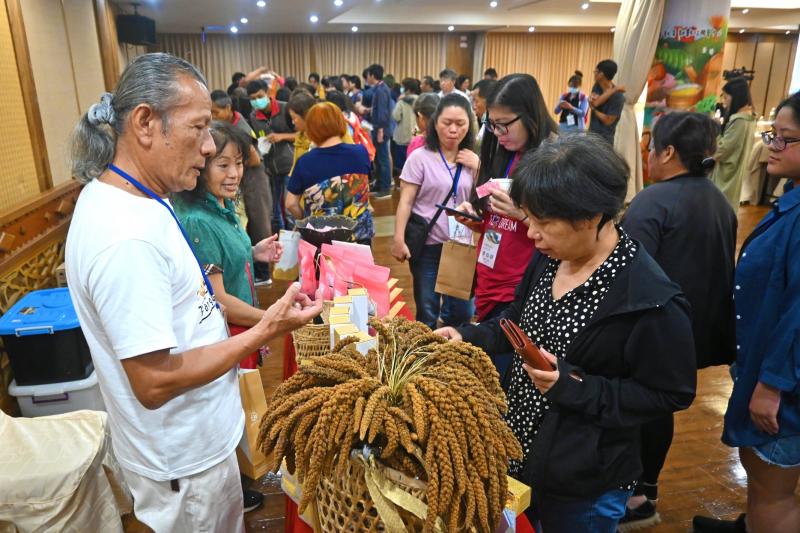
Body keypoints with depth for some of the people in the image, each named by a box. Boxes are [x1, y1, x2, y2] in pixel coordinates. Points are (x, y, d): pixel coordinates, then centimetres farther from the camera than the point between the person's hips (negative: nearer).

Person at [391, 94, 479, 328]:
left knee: (462, 311, 9)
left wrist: (478, 168, -5)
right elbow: (406, 201, -8)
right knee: (427, 313, 7)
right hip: (428, 245, -3)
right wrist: (399, 239, -17)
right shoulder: (420, 157, -6)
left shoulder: (472, 159, 7)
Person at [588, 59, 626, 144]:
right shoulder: (597, 86, 4)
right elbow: (594, 103, -15)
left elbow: (608, 121, -17)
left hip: (604, 138, -7)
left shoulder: (618, 96, -16)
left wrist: (593, 108, -9)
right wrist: (613, 90, -19)